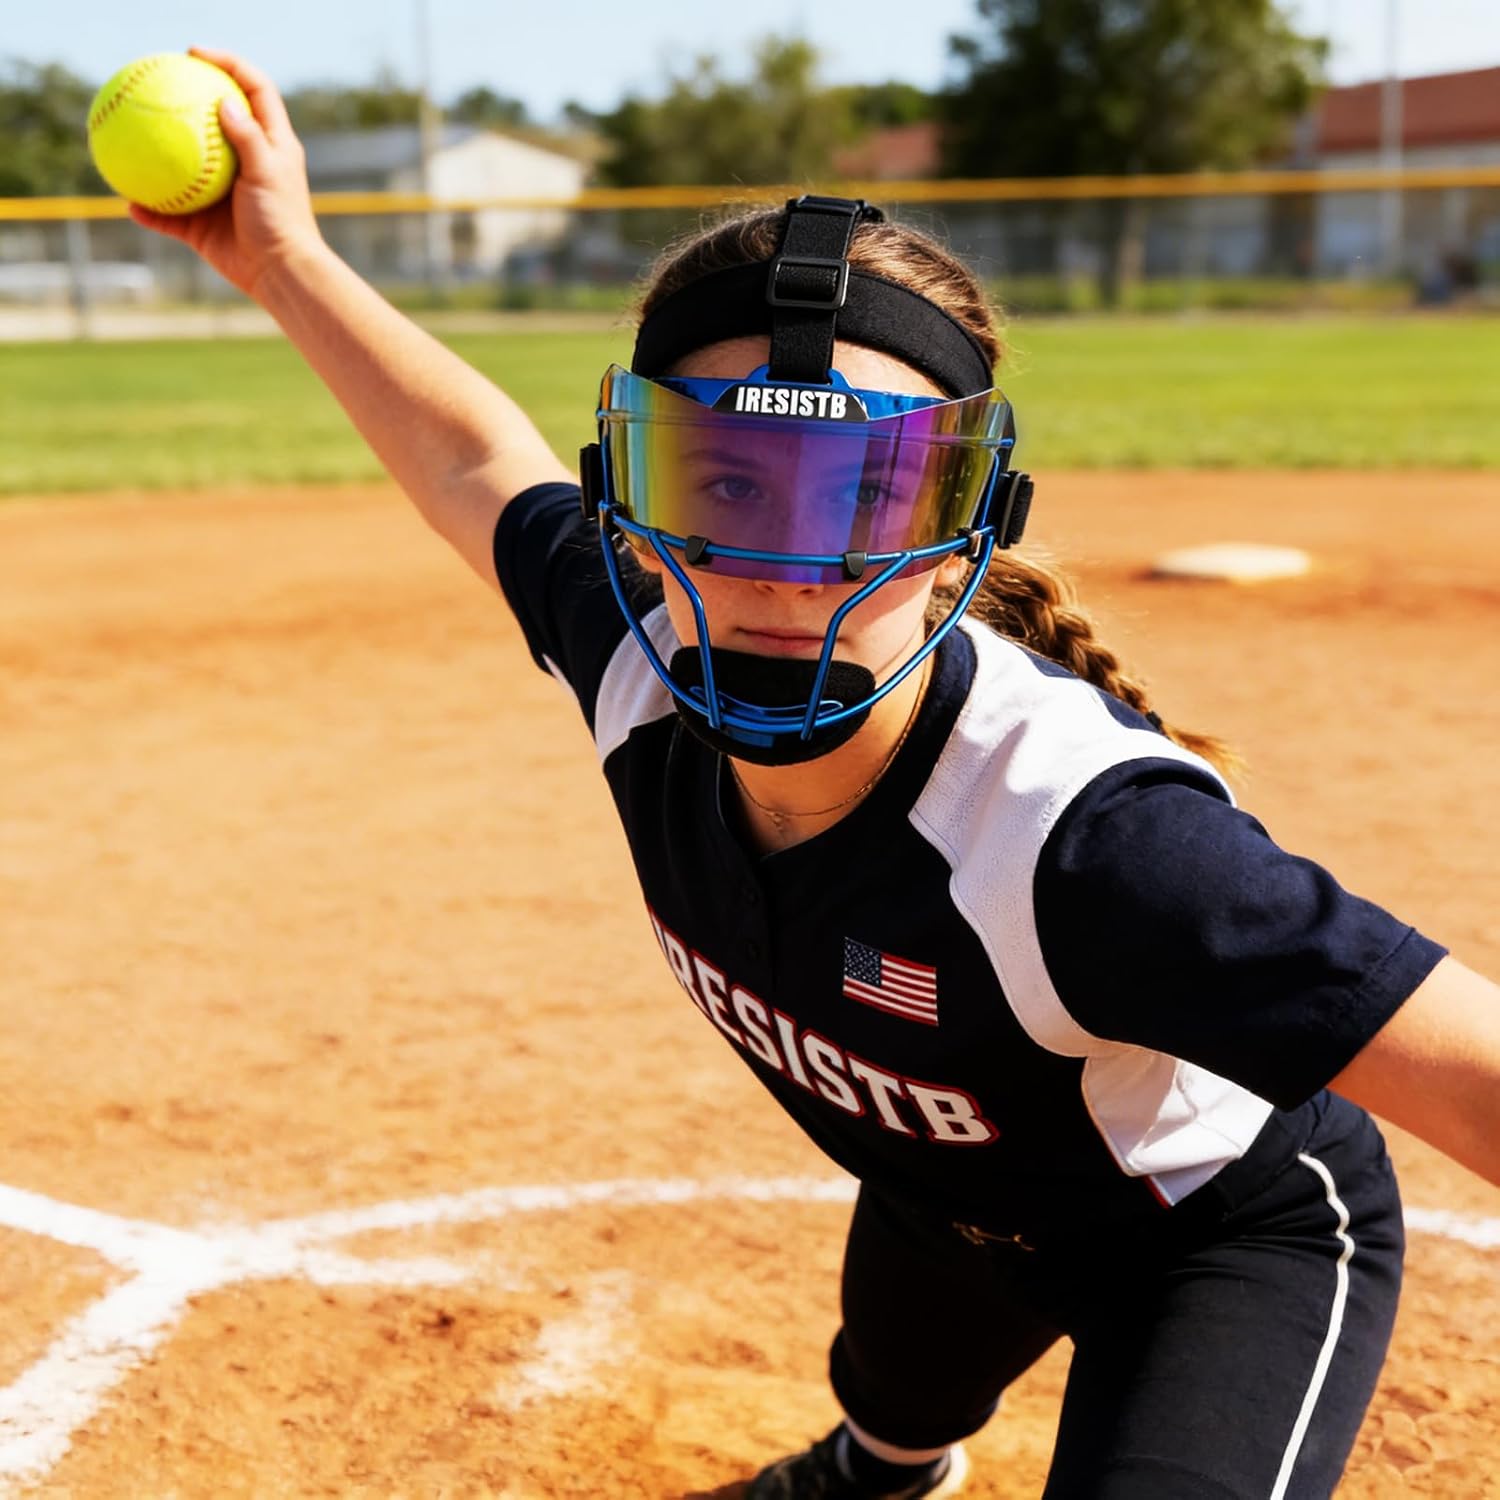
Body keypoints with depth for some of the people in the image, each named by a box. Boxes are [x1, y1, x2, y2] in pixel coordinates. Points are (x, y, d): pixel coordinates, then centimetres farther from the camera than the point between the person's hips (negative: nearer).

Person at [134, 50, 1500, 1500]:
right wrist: (284, 256, -2)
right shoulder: (650, 681, -26)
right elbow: (481, 465, -6)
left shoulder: (1085, 838, -45)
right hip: (941, 1197, 6)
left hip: (1233, 1238, -5)